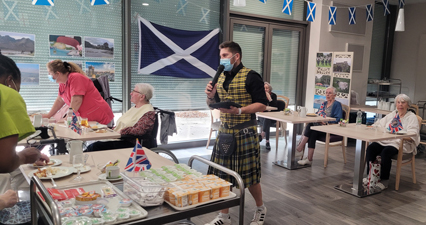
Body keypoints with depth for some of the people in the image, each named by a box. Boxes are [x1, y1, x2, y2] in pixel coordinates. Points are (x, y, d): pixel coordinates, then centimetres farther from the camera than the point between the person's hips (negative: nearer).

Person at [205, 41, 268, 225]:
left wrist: (239, 111, -26)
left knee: (249, 176, 6)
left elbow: (262, 105, -13)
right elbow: (213, 104, 17)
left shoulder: (250, 77, -10)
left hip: (245, 133, -6)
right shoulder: (220, 78, 10)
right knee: (221, 177, 8)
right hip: (224, 131, 6)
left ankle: (260, 208, 31)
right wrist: (210, 96, -5)